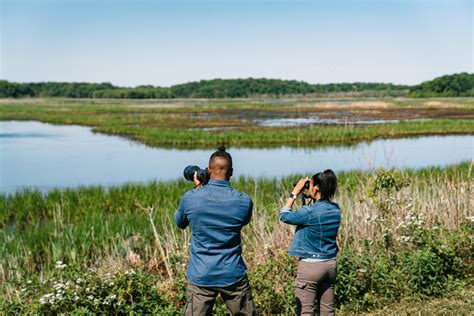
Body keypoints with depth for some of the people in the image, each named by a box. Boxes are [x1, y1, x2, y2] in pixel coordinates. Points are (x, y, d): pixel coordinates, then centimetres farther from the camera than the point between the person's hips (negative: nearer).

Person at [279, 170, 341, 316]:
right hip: (330, 264, 7)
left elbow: (284, 216, -4)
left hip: (310, 265, -7)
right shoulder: (335, 209, 0)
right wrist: (311, 199, 9)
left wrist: (295, 193, 1)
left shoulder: (308, 212, -19)